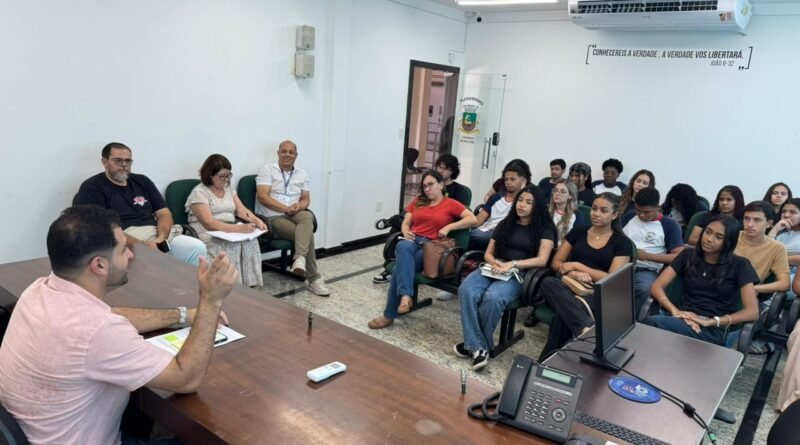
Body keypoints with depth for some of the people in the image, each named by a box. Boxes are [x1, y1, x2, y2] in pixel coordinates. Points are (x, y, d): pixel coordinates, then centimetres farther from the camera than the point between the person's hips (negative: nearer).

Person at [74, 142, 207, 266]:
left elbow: (164, 213, 14)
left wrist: (161, 238, -9)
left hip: (157, 234, 5)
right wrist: (141, 245, -21)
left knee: (197, 247, -20)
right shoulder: (91, 188, 3)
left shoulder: (142, 181, 19)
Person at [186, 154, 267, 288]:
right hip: (207, 236, -6)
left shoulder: (228, 188, 14)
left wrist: (256, 220, -15)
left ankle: (250, 284, -23)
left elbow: (241, 210, 8)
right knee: (232, 245, -34)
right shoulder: (199, 192, -9)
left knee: (250, 240, -25)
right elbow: (209, 224, -20)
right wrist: (240, 228, -30)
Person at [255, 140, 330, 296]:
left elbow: (306, 200, 12)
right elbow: (262, 197, -11)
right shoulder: (268, 169, 2)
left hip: (295, 214, 4)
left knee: (308, 217, -35)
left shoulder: (302, 174, 16)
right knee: (307, 233, -28)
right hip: (272, 218, -4)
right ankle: (314, 278, -21)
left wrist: (298, 206, -13)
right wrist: (286, 208, -19)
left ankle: (299, 259, -48)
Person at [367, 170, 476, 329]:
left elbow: (472, 219, 1)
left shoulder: (451, 204, 11)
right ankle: (405, 296, -49)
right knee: (403, 247, -38)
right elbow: (405, 223, 20)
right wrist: (406, 233, -4)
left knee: (401, 267, -31)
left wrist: (449, 227, -8)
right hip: (412, 241, 3)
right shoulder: (417, 201, 25)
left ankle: (389, 314, -29)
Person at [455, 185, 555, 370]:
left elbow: (542, 260, -4)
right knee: (466, 290, -31)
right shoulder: (505, 223, 21)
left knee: (492, 297, -37)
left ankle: (472, 343, -16)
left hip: (520, 274, -4)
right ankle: (478, 347, -28)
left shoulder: (544, 228, 8)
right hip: (494, 269, 4)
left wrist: (513, 264, -16)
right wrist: (495, 263, -6)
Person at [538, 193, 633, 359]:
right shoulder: (578, 232, 16)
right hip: (570, 287, 3)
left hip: (598, 295, -3)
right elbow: (555, 262, 14)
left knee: (564, 314, -39)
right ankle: (587, 326, -54)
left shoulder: (622, 243, 6)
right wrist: (572, 273, -10)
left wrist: (577, 265, -7)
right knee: (549, 282, -37)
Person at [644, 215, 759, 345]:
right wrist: (675, 311, -15)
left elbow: (752, 312, -4)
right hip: (685, 320, 4)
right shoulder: (688, 255, 13)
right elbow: (657, 287, 4)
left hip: (714, 330, -3)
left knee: (653, 322, -35)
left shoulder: (739, 265, 4)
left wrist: (710, 322, -17)